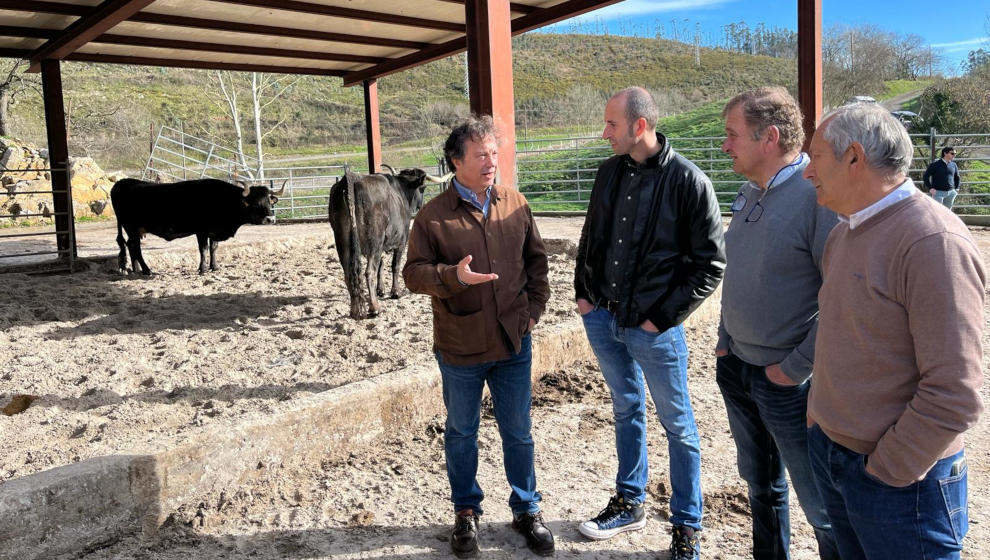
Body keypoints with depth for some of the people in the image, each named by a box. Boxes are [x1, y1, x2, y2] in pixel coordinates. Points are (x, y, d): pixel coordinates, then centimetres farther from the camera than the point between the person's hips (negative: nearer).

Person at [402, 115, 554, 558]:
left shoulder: (515, 205, 3)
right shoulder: (433, 215, -8)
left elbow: (536, 259, 11)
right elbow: (413, 273, -7)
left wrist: (534, 307, 4)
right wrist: (452, 275, -24)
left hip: (513, 343, 2)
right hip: (460, 347, -2)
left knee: (518, 431, 14)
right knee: (461, 433, 14)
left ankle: (526, 510, 32)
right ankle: (466, 513, 33)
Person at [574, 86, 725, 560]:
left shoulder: (688, 181, -14)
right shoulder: (610, 172, 4)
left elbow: (710, 264, -11)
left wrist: (664, 317, -13)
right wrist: (583, 292, 8)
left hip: (654, 327, -6)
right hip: (602, 317, 6)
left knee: (678, 426, 8)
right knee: (626, 410, 20)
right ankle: (629, 504, 38)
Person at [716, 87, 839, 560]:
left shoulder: (819, 194, -20)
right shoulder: (749, 193, 7)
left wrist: (797, 367, -18)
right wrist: (725, 340, 12)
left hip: (791, 380, -8)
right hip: (737, 368, 8)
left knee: (823, 507, 6)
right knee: (759, 481, 24)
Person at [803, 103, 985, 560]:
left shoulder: (933, 242, -21)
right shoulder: (843, 233, 7)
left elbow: (954, 395, -24)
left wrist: (883, 472, -16)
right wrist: (818, 416, 11)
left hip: (900, 481, -7)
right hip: (828, 453, 8)